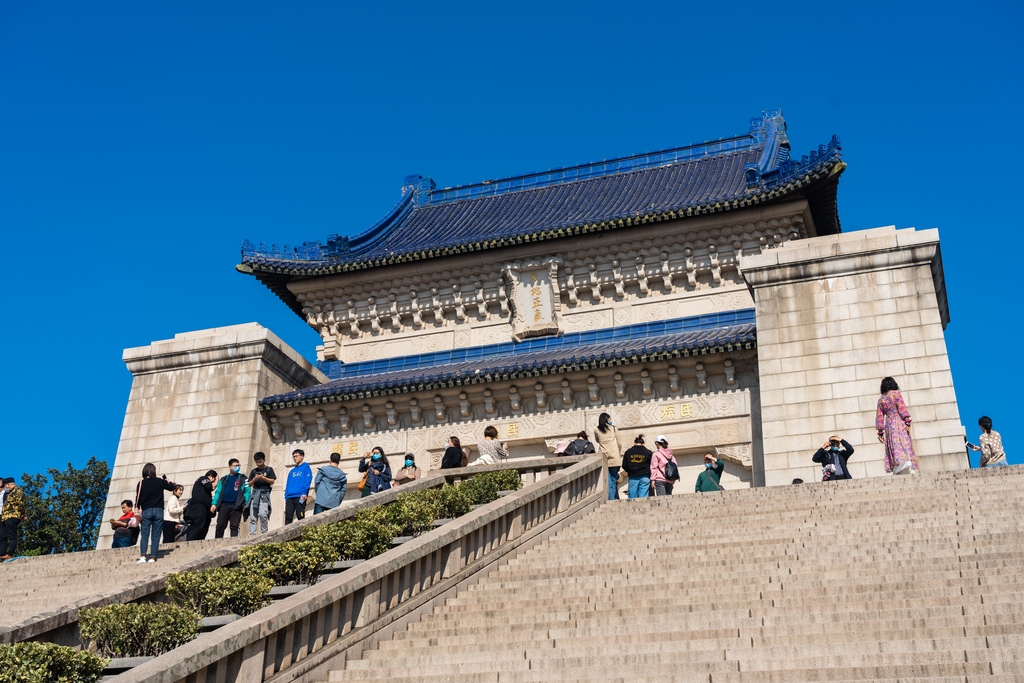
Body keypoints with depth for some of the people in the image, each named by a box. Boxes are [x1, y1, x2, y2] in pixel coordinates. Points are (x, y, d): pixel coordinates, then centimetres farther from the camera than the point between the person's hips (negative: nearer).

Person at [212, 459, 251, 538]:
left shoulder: (243, 478, 13)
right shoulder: (223, 479, 19)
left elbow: (248, 491, 5)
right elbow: (218, 492, 14)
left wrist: (245, 503, -7)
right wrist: (214, 503, -1)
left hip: (236, 506, -2)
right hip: (223, 505, 2)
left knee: (234, 526, -4)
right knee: (220, 526, -1)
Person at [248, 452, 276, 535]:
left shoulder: (269, 469, 9)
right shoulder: (254, 471, 17)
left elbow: (272, 481, 0)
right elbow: (250, 484, 13)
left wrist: (263, 478, -14)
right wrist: (255, 479, -8)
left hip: (264, 493, -3)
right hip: (255, 493, 3)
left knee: (262, 514, -20)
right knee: (252, 516, -4)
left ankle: (264, 533, -9)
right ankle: (252, 534, -5)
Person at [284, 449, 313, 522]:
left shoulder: (305, 467, 6)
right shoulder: (292, 471, 25)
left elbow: (307, 481, -5)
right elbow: (288, 484, 21)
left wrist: (304, 492, -16)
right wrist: (286, 496, 11)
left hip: (300, 497, -6)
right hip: (290, 497, 6)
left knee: (300, 517, -8)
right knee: (288, 517, -2)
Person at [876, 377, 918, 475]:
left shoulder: (881, 400, 16)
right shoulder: (895, 393, 4)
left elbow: (879, 417, 14)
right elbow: (902, 407, -7)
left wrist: (880, 432, 15)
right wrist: (907, 421, -11)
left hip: (888, 425, 4)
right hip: (899, 422, -4)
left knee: (894, 447, 0)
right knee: (904, 444, -12)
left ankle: (896, 471, -11)